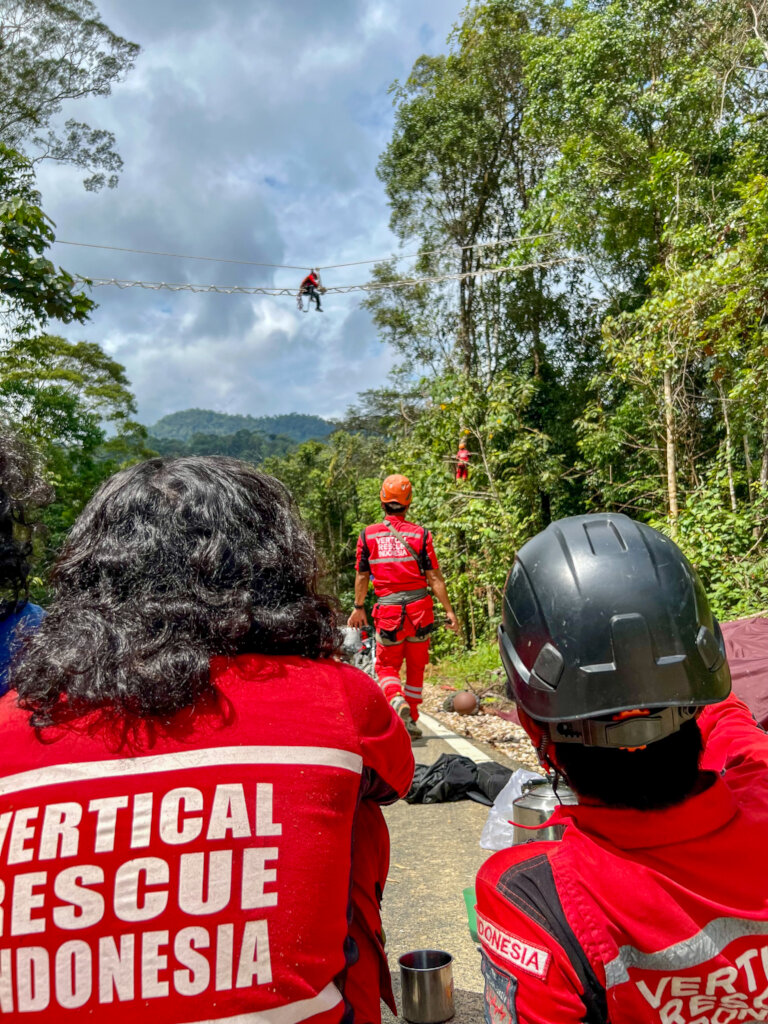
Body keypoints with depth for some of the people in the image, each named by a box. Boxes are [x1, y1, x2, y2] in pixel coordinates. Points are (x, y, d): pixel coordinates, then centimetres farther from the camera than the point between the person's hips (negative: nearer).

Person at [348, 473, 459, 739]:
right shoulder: (420, 534, -2)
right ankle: (411, 722, 22)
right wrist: (449, 610, 1)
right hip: (419, 607, 1)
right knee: (415, 667, 16)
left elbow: (362, 576, 6)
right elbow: (434, 577, -4)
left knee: (386, 666, 13)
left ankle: (397, 700, -16)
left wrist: (359, 608, 18)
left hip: (387, 609, 0)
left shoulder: (368, 535, 0)